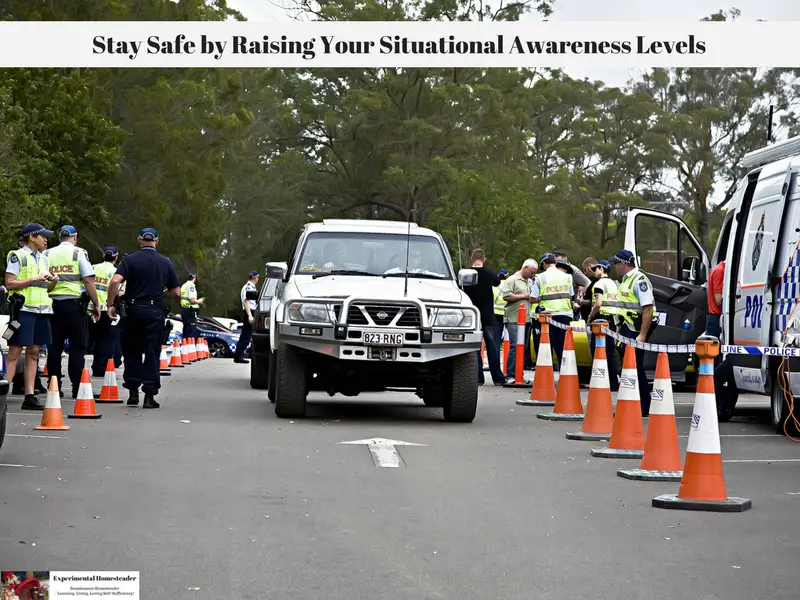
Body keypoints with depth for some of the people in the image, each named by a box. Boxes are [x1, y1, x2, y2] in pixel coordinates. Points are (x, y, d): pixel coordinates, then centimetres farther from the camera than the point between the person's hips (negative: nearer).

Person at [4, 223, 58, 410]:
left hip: (41, 310, 7)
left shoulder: (43, 258, 19)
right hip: (23, 309, -7)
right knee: (14, 353, -9)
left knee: (33, 353, 6)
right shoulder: (17, 256, -3)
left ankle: (29, 397, 8)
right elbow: (9, 283, -11)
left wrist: (52, 282, 3)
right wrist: (35, 279, -15)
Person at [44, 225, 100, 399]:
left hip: (52, 303, 4)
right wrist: (96, 305, -2)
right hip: (74, 303, -4)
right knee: (77, 347, 1)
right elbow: (88, 281, -8)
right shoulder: (79, 253, -2)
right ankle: (77, 388, -3)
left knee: (54, 347, 7)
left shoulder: (47, 254, 9)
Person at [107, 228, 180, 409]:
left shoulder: (130, 259, -1)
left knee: (131, 352, 13)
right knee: (152, 353, 3)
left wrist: (110, 304, -8)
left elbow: (115, 281, -16)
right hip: (155, 312, 0)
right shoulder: (165, 262, 4)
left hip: (133, 310, 0)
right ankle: (149, 395, -2)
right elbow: (176, 292, 6)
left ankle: (133, 391, 12)